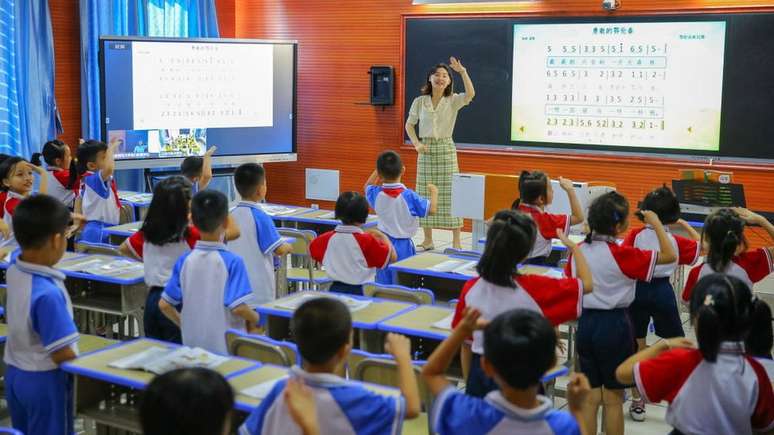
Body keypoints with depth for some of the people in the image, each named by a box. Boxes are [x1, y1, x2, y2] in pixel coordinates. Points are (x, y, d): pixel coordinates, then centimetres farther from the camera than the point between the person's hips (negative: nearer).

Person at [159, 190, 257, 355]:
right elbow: (238, 307, -19)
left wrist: (185, 325, 15)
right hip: (227, 347, -4)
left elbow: (164, 305, 0)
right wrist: (254, 318, 0)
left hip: (193, 346, 5)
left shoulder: (184, 261, -2)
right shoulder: (232, 262, -15)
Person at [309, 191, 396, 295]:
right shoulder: (367, 241, -17)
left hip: (335, 290, 5)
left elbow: (311, 250, 17)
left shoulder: (328, 238, -3)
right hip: (360, 292, -5)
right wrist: (383, 237, 1)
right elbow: (392, 257, -12)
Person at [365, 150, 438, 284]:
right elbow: (431, 210, -17)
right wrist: (434, 192, -1)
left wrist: (379, 169, 12)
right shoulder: (408, 196, -19)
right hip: (403, 245, -4)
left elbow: (368, 186, 17)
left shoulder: (377, 194, -7)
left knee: (383, 281, 11)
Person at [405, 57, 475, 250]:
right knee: (425, 194, 4)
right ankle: (428, 239, 14)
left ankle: (456, 240, 2)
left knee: (450, 194, -4)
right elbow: (409, 125, 11)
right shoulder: (419, 102, 3)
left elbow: (470, 94, -21)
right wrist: (416, 143, -4)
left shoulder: (453, 101, -2)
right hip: (426, 150, 2)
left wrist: (463, 72, -29)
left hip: (446, 149, -2)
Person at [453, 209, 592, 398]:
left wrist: (468, 384, 15)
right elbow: (586, 284, -5)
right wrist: (574, 247, 9)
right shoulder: (533, 289, -17)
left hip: (480, 374, 4)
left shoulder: (471, 289, -7)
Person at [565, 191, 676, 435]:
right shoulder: (622, 254, -16)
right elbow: (669, 256, -12)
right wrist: (656, 224, -3)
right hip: (614, 326, -5)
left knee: (590, 397, 13)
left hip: (586, 324, 5)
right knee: (613, 399, 7)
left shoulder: (578, 251, -1)